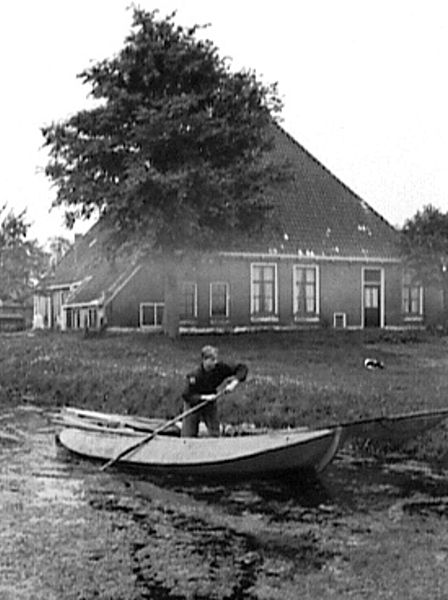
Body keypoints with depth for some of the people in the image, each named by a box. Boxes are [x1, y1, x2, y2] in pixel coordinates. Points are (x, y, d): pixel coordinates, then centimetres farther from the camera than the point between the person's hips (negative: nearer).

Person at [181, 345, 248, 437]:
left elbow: (242, 368, -18)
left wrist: (233, 383, -32)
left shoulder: (220, 368, -21)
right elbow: (187, 396, -28)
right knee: (187, 436, -5)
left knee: (215, 434, -6)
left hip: (210, 405, 3)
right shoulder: (194, 376, -28)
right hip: (193, 405, -3)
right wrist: (204, 397, -39)